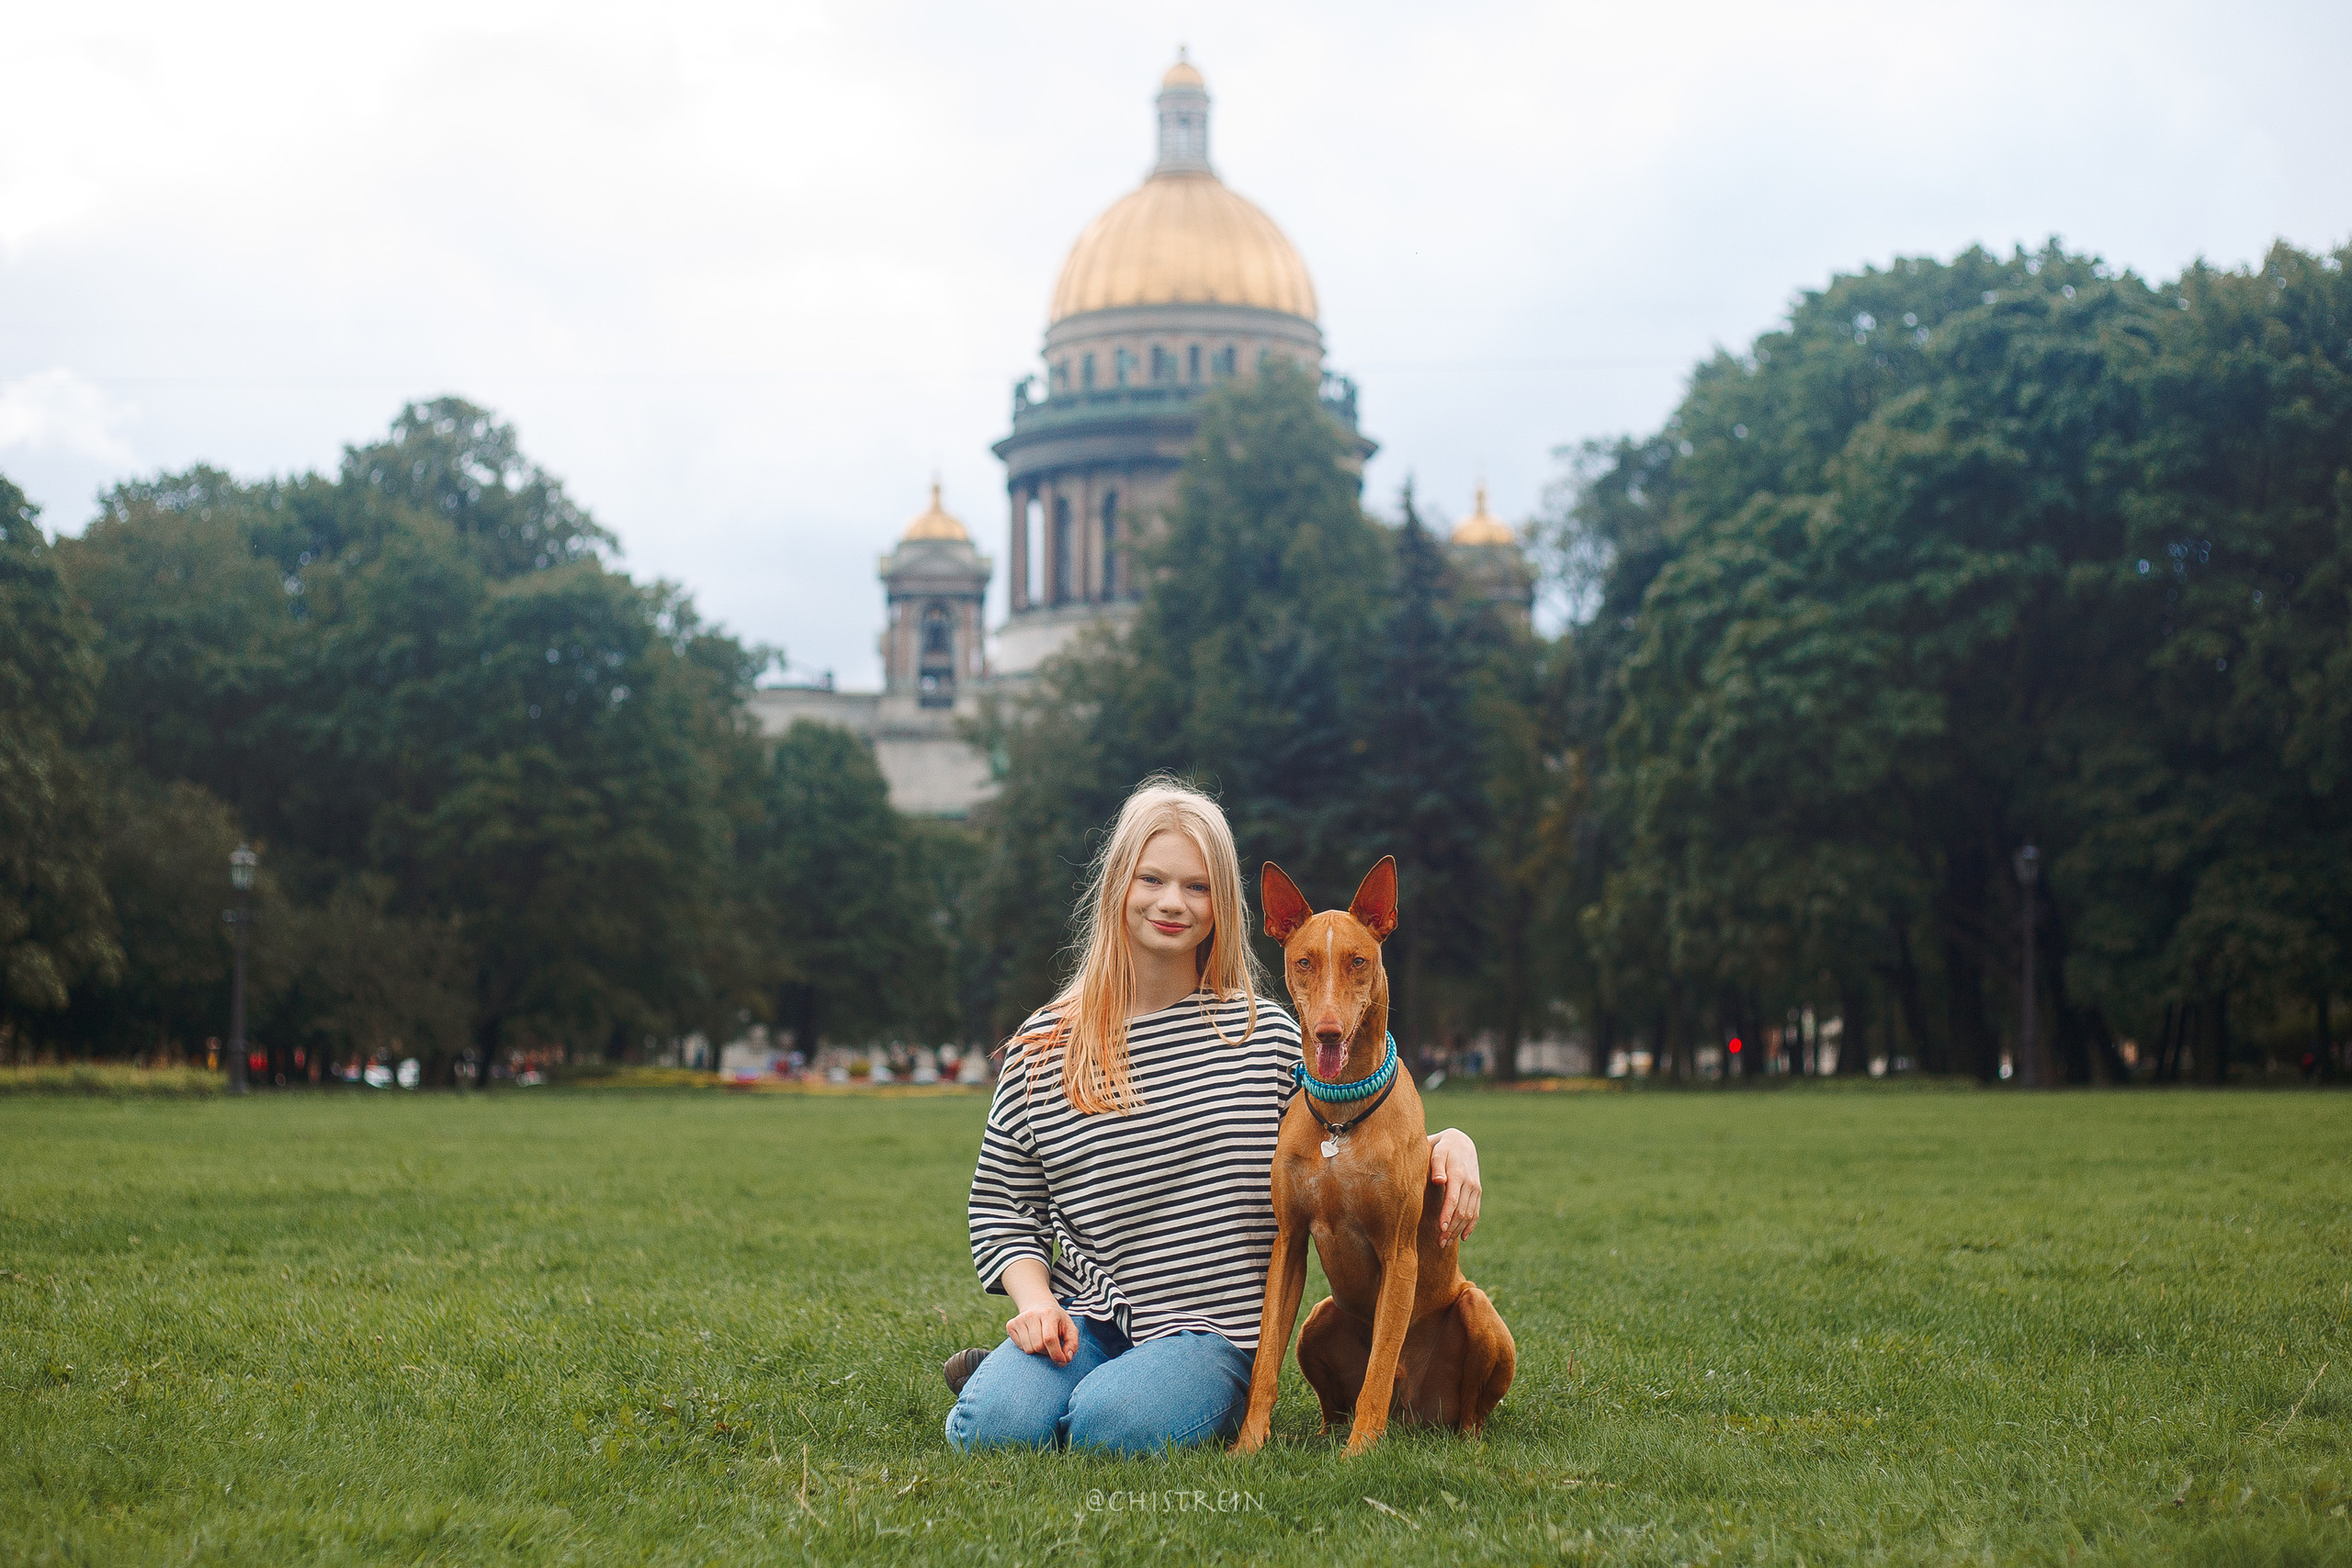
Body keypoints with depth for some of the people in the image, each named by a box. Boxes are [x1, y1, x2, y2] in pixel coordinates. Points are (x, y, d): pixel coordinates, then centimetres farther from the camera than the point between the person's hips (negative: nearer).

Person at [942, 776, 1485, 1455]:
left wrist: (1445, 1144, -8)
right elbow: (1001, 1203, 10)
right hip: (1086, 1321, 1)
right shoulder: (1045, 1048, 5)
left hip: (1213, 1330, -1)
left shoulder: (1263, 1035, 3)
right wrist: (1034, 1300, -8)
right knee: (994, 1425, -27)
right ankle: (1009, 1371, 9)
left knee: (1113, 1425, -31)